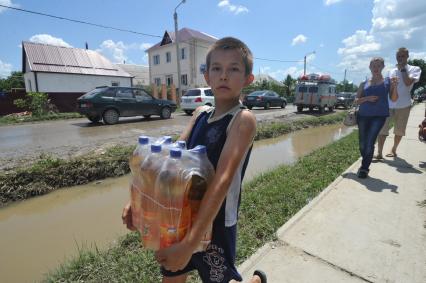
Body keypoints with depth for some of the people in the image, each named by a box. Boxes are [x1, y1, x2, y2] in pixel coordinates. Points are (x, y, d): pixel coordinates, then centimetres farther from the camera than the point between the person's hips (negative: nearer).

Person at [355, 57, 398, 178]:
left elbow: (393, 99, 0)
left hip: (379, 116, -2)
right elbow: (357, 100, 8)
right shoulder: (364, 84, 10)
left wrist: (394, 86, -15)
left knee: (369, 143, -12)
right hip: (363, 115, 3)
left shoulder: (388, 81, 6)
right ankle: (365, 165, 28)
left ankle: (365, 168, 0)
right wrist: (367, 98, -10)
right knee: (362, 144, 7)